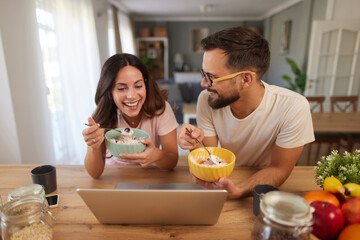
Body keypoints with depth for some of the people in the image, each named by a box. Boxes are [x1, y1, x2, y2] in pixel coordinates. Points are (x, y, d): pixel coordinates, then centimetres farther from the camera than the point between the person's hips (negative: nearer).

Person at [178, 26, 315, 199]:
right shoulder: (206, 100, -16)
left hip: (267, 191, -1)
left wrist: (237, 191, -32)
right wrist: (197, 145, -31)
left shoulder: (293, 108, -24)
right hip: (226, 177, 2)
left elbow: (278, 169, -15)